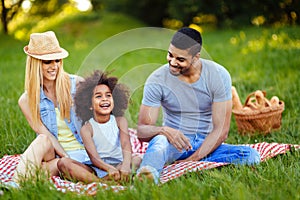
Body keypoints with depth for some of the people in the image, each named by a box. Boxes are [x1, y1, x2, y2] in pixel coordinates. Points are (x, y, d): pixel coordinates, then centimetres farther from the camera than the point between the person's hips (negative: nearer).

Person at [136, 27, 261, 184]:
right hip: (173, 144, -1)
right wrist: (164, 130, -35)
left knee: (251, 155, -26)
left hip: (206, 145, 2)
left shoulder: (219, 75, -10)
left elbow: (221, 130, -12)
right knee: (159, 140, -36)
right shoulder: (157, 80, -10)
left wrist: (192, 160, -23)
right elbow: (142, 131, -12)